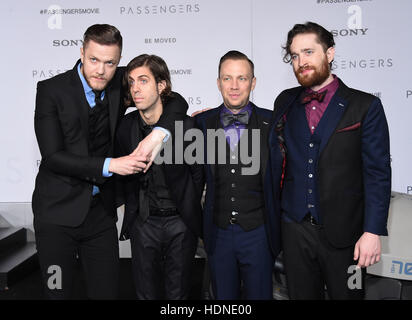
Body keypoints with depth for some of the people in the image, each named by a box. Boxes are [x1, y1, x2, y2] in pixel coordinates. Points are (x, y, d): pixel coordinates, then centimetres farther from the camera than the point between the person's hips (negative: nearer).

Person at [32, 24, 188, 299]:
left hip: (101, 211, 3)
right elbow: (52, 156, -15)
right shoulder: (52, 90, -10)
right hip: (58, 210, -2)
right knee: (58, 292, 7)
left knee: (107, 291, 10)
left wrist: (158, 134, -21)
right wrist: (110, 165, -22)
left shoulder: (120, 83, -1)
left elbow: (177, 101, -1)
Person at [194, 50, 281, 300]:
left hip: (258, 233, -1)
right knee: (223, 295, 17)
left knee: (259, 294, 13)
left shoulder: (271, 123, -4)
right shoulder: (202, 123, 0)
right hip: (218, 233, 2)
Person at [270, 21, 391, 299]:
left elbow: (378, 173, -7)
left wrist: (372, 232, -12)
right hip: (295, 227, 3)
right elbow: (276, 160, 10)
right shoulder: (285, 102, 6)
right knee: (301, 294, 16)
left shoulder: (366, 106, -5)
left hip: (343, 232, -3)